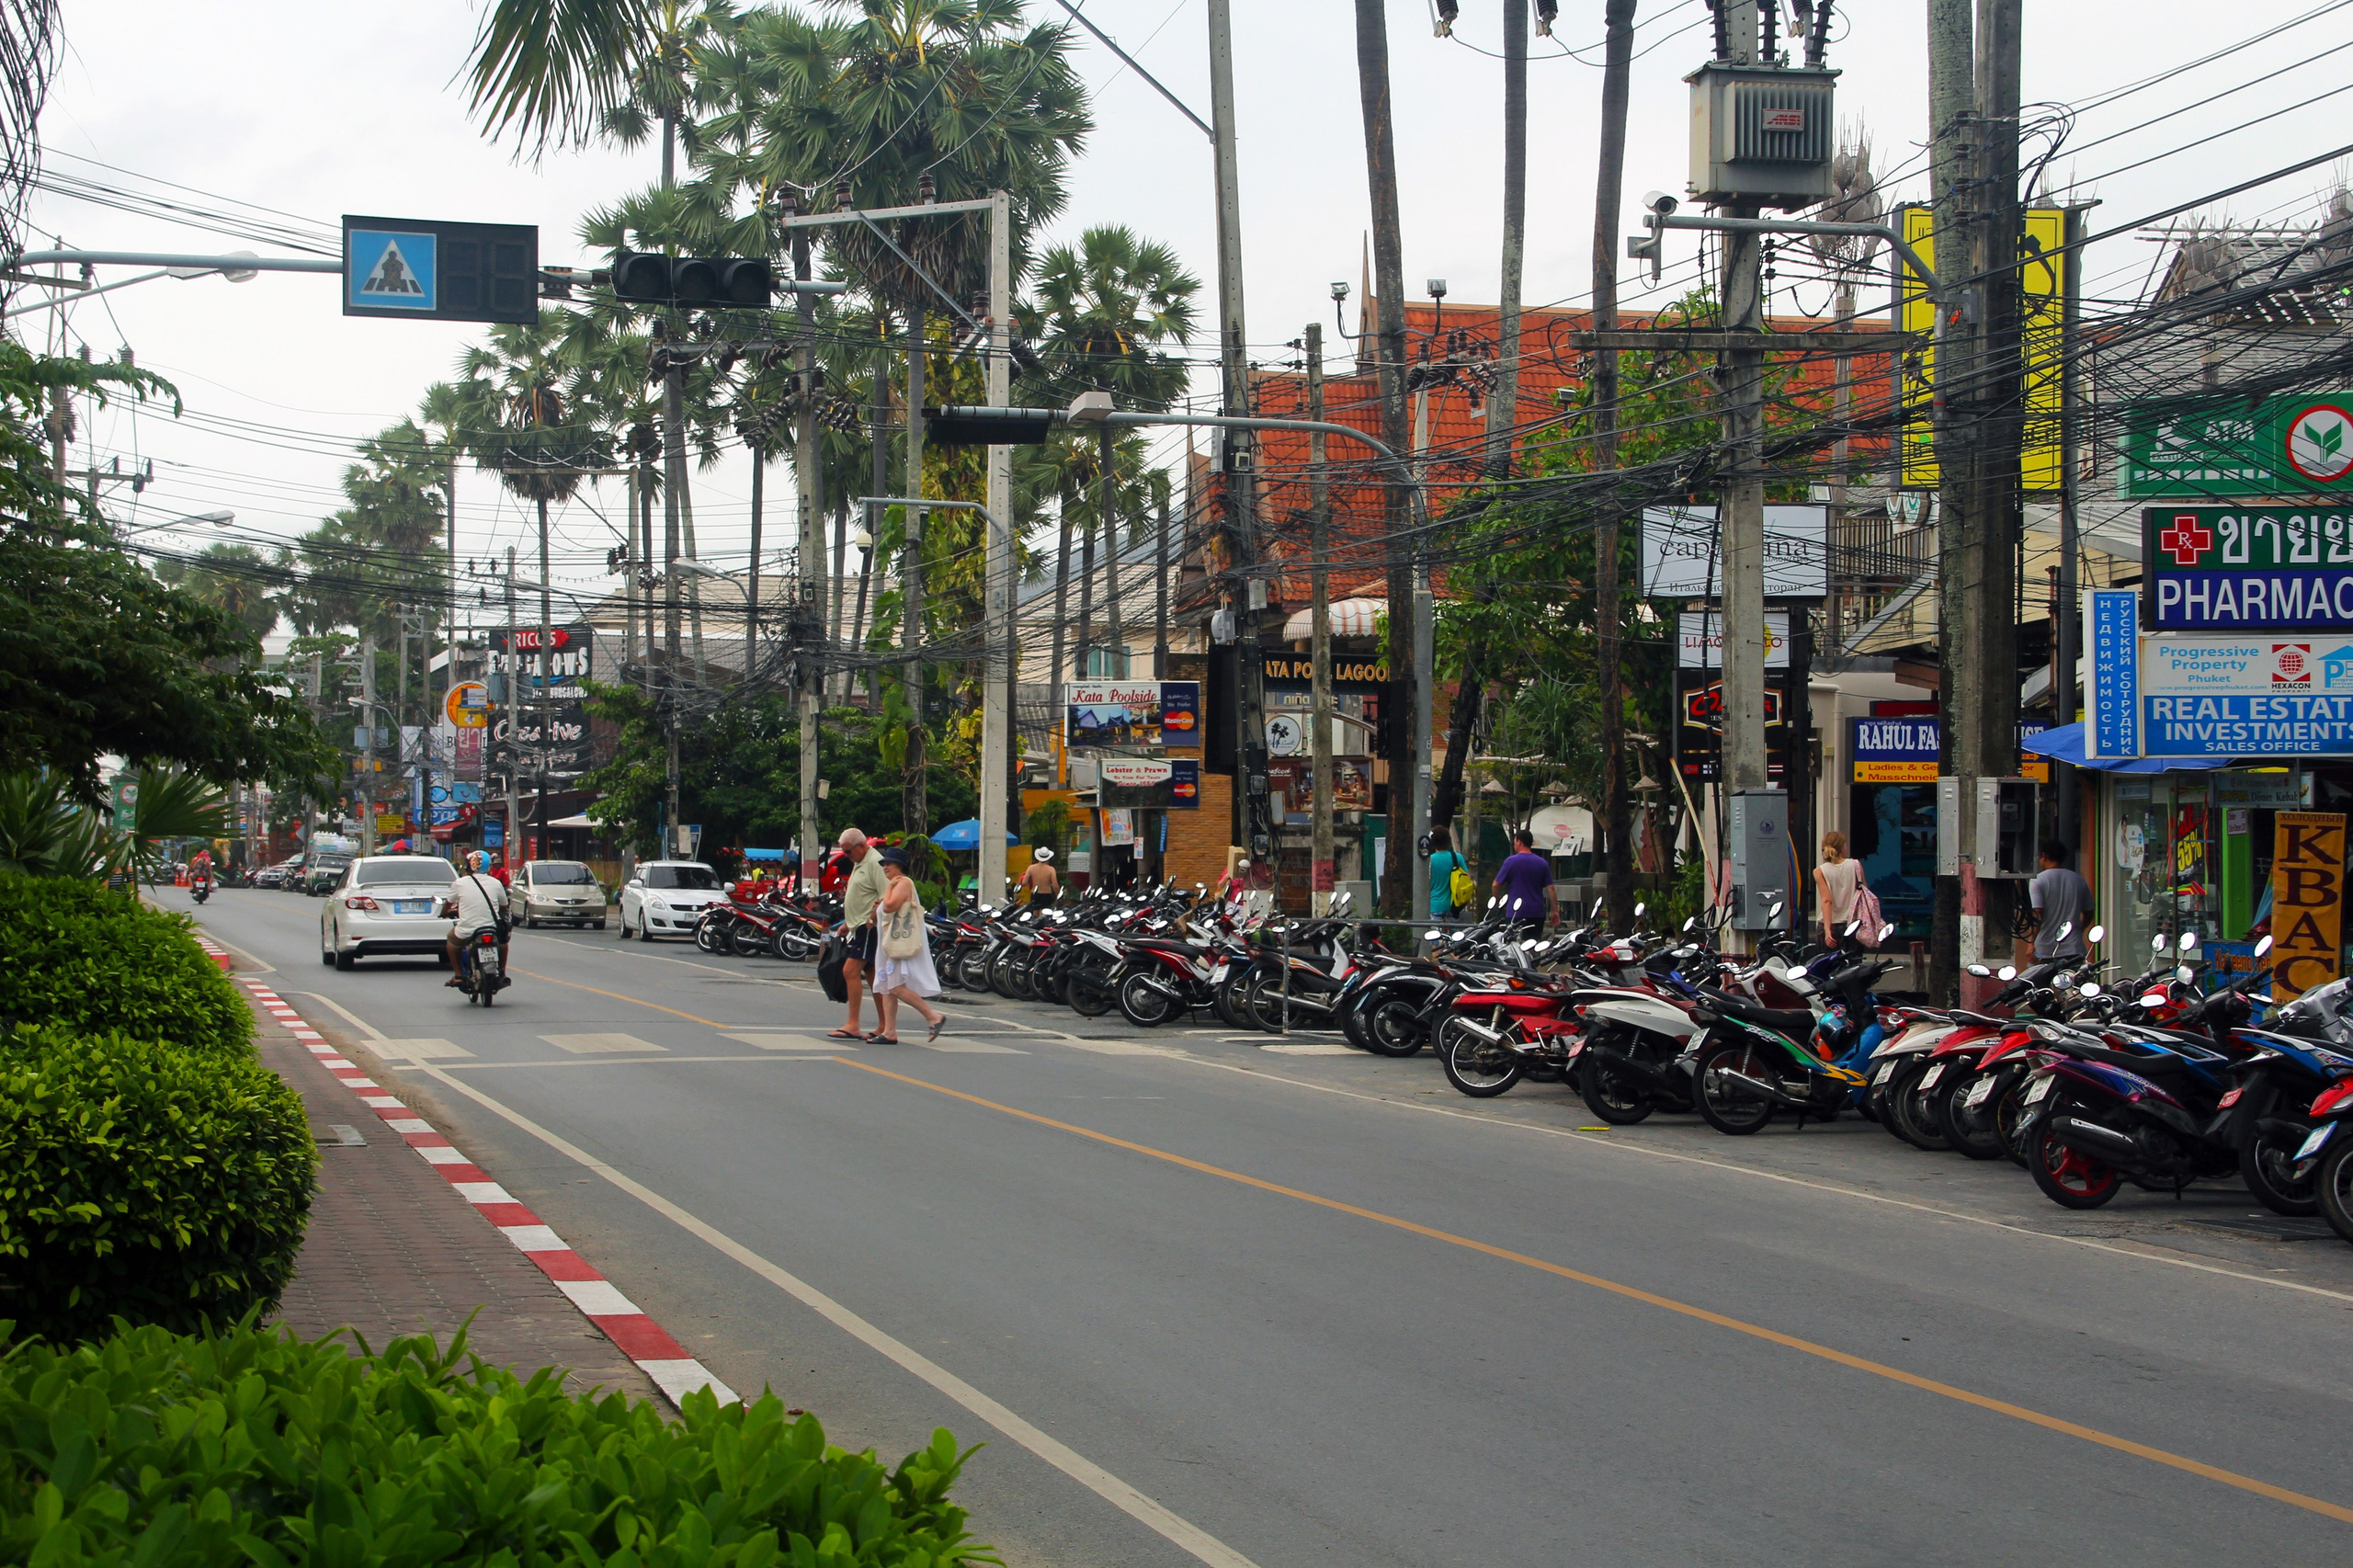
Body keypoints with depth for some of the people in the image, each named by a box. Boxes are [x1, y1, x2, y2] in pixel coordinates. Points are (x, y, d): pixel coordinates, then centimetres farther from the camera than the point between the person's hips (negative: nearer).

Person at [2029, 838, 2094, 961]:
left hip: (2045, 951, -4)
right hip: (2074, 950, 4)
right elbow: (2088, 914, 16)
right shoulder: (2079, 880, 9)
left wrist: (2031, 944, -12)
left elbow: (2036, 915, -14)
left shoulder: (2038, 881, -5)